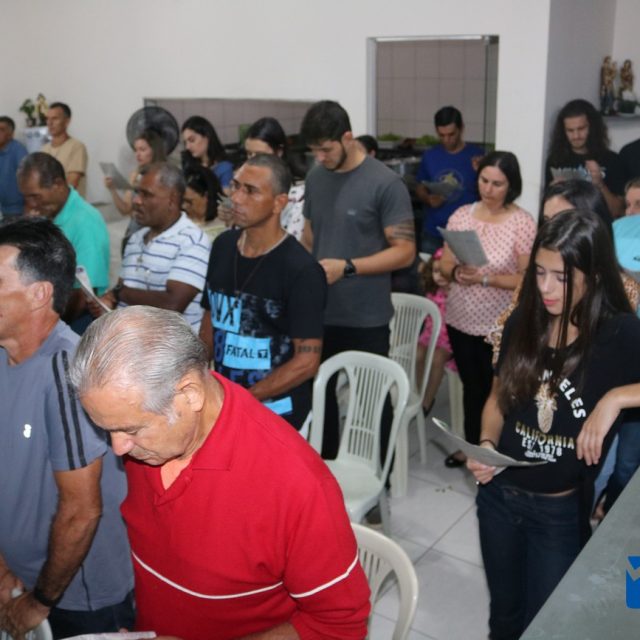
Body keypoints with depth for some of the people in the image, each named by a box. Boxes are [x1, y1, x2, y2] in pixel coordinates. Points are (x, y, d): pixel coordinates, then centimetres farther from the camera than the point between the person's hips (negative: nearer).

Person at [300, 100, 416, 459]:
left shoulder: (386, 184, -12)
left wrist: (347, 267, -22)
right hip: (319, 311, 6)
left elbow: (405, 252, -14)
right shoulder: (316, 177, 6)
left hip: (366, 318, -5)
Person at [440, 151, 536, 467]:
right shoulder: (461, 215, 1)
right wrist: (457, 272, -18)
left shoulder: (523, 223, -12)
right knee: (471, 385, 18)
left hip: (500, 325, -4)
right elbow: (444, 264, 4)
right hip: (461, 319, 4)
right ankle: (472, 445, 36)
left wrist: (485, 278, -22)